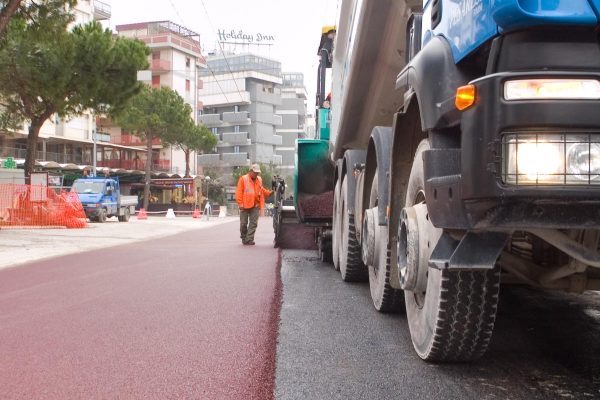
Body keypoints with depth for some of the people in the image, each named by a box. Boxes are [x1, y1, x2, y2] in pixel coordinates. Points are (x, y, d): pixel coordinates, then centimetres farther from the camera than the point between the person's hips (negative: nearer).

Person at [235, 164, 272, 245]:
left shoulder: (259, 180, 13)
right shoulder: (243, 179, -3)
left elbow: (262, 190, 23)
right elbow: (239, 192, -7)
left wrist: (269, 193, 6)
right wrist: (240, 203, -13)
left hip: (255, 205, 4)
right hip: (245, 205, -4)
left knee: (253, 223, -2)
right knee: (243, 223, 4)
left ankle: (249, 239, -1)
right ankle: (243, 238, 22)